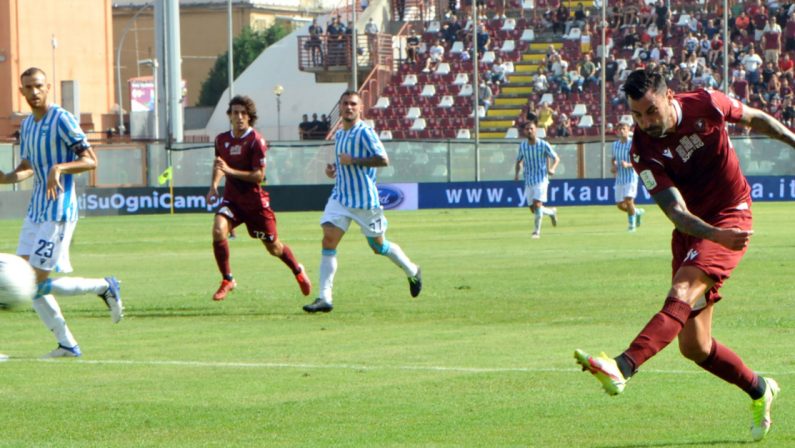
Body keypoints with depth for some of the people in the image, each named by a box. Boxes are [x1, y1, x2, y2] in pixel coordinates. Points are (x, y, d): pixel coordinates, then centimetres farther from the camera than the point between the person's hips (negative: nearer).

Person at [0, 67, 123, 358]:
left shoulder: (62, 120, -11)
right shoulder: (27, 125, 13)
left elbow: (90, 161, -13)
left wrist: (60, 168, -29)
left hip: (58, 211, -8)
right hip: (36, 211, 8)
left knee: (39, 283, -11)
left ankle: (104, 287, 9)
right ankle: (67, 345, 8)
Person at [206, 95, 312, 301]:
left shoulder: (256, 141, -15)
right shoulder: (221, 140, 2)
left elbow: (259, 176, -18)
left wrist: (231, 171, -28)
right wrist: (214, 186, 4)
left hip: (255, 200, -4)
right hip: (231, 198, 4)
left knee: (273, 247, 8)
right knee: (218, 230, -23)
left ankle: (298, 271, 38)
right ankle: (227, 280, -9)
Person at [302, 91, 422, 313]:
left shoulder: (364, 132, -13)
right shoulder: (339, 135, 12)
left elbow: (383, 160, -23)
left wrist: (352, 160, -24)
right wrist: (334, 169, 8)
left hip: (366, 199, -6)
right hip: (340, 196, 6)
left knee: (379, 246, 9)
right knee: (328, 240, -11)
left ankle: (413, 272, 37)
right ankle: (324, 298, -14)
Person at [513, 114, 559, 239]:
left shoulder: (543, 145, -8)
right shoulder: (522, 146, 3)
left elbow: (556, 158, -1)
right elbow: (519, 161, 17)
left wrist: (552, 169, -21)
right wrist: (517, 173, -2)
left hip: (541, 179, -5)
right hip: (528, 181, 5)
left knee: (537, 204, -20)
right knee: (533, 209, 6)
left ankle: (536, 231, -11)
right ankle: (551, 212, 35)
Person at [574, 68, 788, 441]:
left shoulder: (705, 105, -12)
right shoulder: (643, 152, -13)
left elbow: (754, 118, 10)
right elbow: (676, 212, -21)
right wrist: (716, 235, -39)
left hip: (731, 216, -3)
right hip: (693, 228, 3)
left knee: (681, 294, -29)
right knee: (694, 347, 2)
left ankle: (623, 367, -48)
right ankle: (759, 390, 26)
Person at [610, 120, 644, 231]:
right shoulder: (615, 144, 8)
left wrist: (628, 165, -27)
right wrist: (613, 166, 3)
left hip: (631, 177, -6)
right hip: (619, 178, 6)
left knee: (628, 200, -19)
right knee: (620, 205, 6)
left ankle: (632, 224, 1)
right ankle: (637, 212, 34)